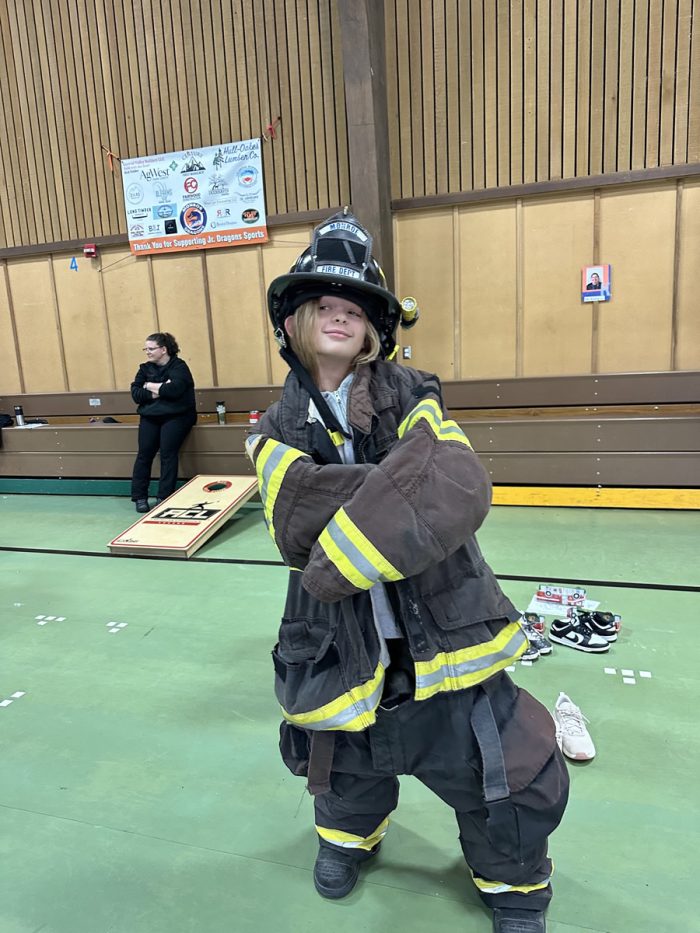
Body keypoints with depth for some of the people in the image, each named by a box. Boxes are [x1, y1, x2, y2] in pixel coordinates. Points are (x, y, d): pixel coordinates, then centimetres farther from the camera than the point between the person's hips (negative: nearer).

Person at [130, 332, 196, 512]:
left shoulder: (179, 366, -1)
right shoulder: (145, 368, 14)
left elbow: (174, 389, -19)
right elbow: (135, 394, 1)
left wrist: (150, 386, -6)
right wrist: (159, 391, -13)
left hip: (176, 415, -4)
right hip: (150, 416, 4)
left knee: (167, 452, -20)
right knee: (144, 452, -13)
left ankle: (164, 497, -13)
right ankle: (139, 497, -4)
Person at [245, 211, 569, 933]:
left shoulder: (413, 400, -3)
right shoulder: (276, 432, 1)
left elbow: (463, 493, -19)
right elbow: (296, 526, -18)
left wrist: (345, 558, -27)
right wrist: (409, 472, -26)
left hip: (442, 634, -1)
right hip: (342, 649, 2)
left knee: (511, 777, 4)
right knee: (347, 773, 20)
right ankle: (350, 832, 57)